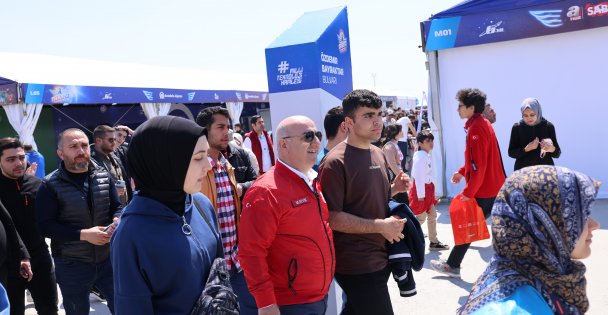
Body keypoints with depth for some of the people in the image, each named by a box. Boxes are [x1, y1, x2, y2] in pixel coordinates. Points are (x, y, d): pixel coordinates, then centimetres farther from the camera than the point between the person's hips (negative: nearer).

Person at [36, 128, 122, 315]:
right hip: (71, 265, -3)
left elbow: (117, 207, 9)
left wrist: (117, 221, -14)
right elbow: (45, 226, -14)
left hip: (107, 259, 3)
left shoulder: (104, 176, 0)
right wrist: (83, 234, -22)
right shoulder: (50, 185, -11)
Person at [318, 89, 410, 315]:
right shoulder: (335, 162, -19)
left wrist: (395, 188, 2)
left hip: (380, 258, 9)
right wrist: (380, 225, -21)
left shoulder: (378, 154, 9)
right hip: (356, 265, -8)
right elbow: (331, 217, -22)